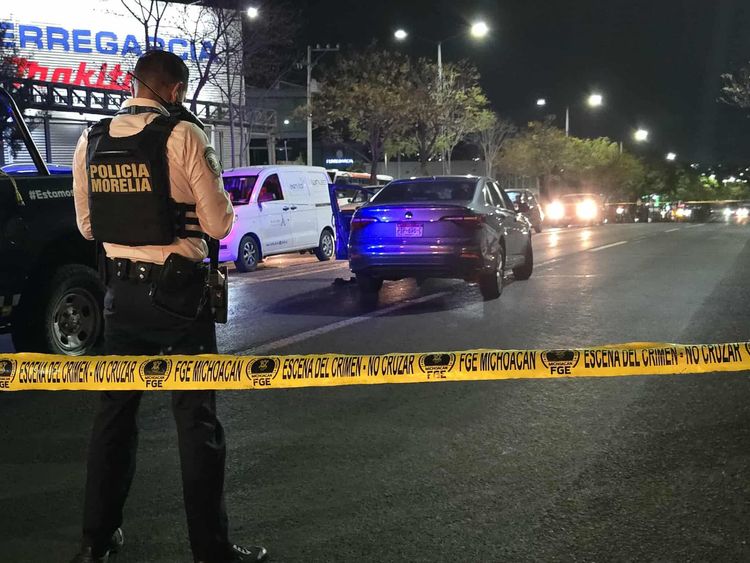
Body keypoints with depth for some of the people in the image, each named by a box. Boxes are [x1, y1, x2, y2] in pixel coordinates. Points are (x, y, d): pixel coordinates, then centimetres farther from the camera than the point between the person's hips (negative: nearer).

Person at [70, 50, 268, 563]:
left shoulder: (90, 141, 4)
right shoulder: (184, 136, -12)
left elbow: (88, 225, 12)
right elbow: (219, 224, -10)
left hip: (122, 289, 5)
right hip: (177, 291, -5)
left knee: (116, 408, 16)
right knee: (197, 417, 2)